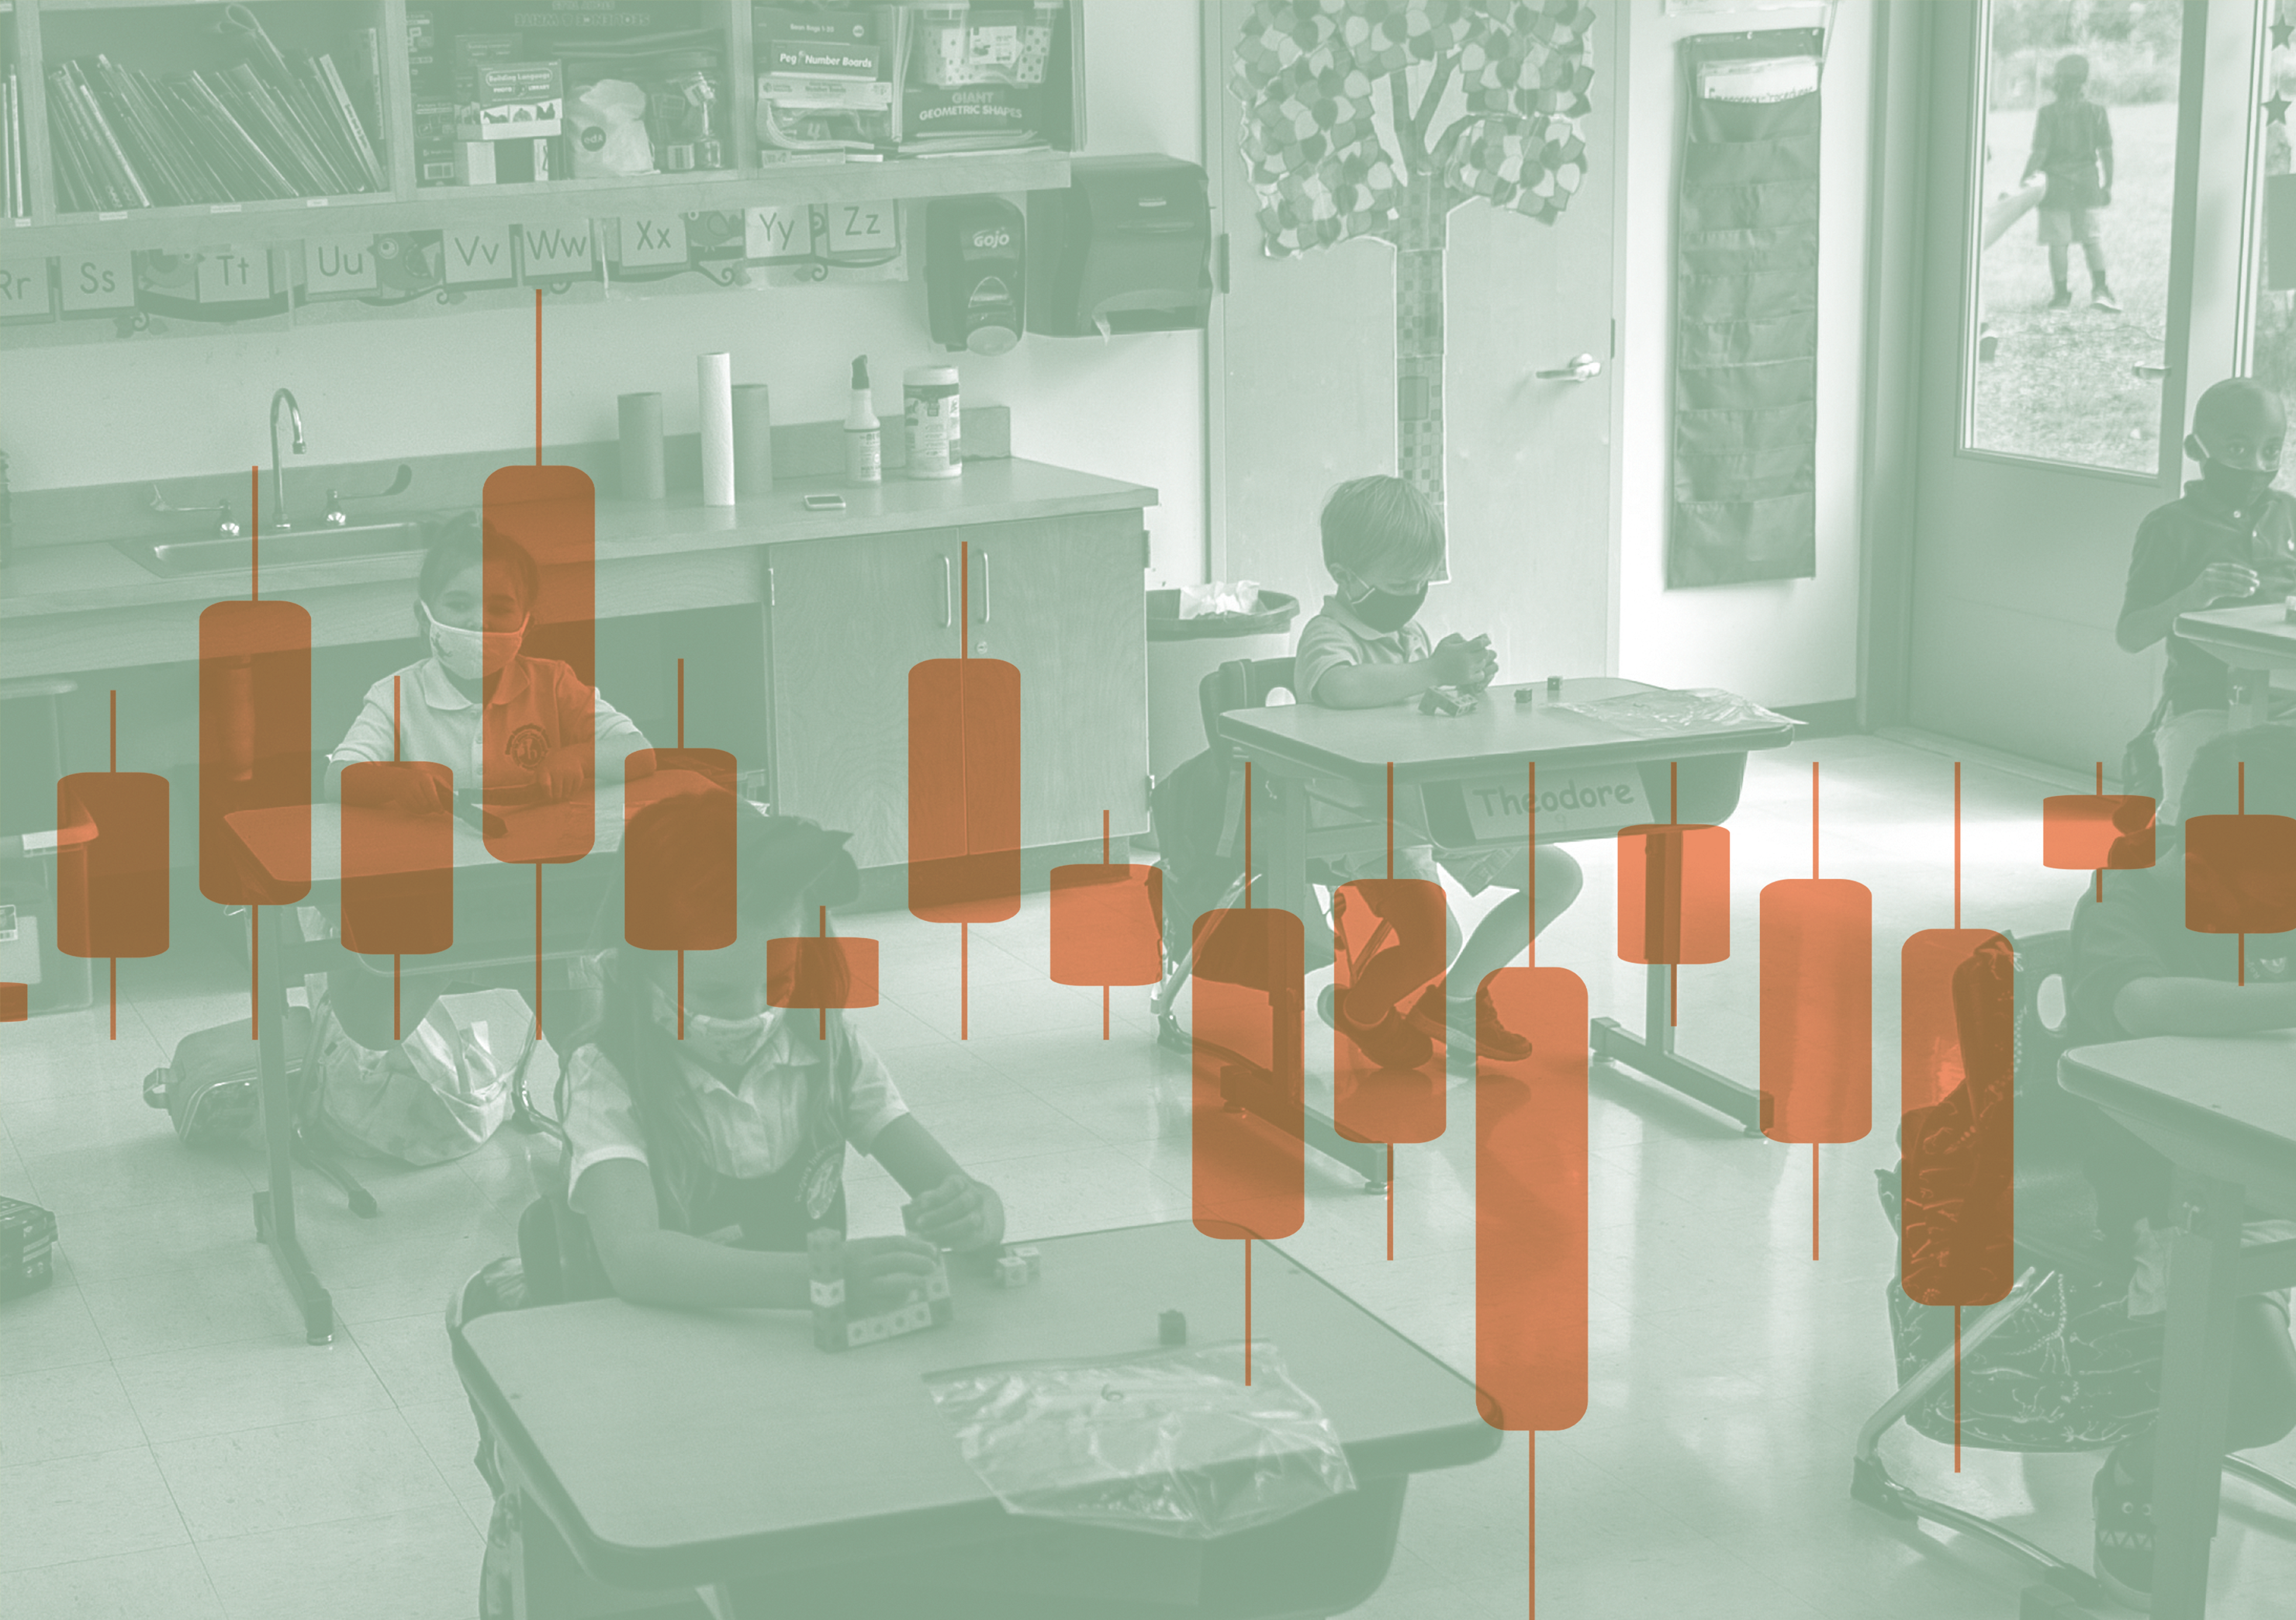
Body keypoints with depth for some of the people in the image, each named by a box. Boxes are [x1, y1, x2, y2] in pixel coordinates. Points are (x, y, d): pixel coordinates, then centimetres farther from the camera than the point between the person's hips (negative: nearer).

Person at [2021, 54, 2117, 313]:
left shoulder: (2048, 114, -12)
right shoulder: (2096, 112, -2)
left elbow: (2039, 154, -14)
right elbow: (2106, 152, 1)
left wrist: (2024, 179, -1)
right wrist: (2108, 185, 10)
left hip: (2056, 184, -3)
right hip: (2087, 183, 3)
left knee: (2059, 241, 5)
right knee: (2091, 236, 15)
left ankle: (2062, 294, 9)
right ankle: (2100, 287, 5)